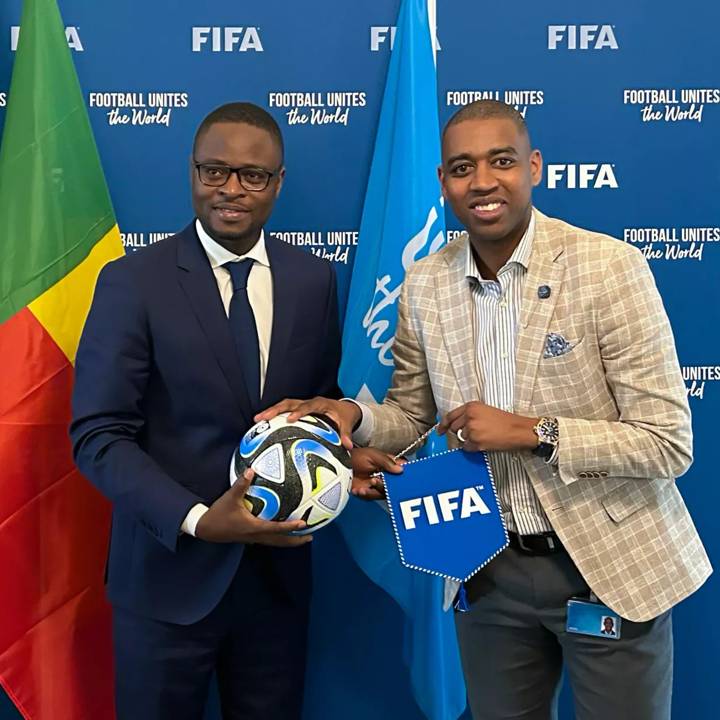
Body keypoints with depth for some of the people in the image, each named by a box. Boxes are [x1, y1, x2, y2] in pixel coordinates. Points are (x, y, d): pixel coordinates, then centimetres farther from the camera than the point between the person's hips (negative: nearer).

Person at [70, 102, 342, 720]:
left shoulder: (314, 280, 2)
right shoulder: (133, 282, -9)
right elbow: (98, 435, -12)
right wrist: (196, 520, -23)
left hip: (278, 569, 3)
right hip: (167, 574, -3)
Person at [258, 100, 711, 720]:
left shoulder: (611, 267, -15)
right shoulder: (424, 286, -2)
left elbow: (669, 444, -14)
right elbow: (413, 415, 10)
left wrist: (530, 430, -22)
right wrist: (355, 417, -10)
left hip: (610, 566, -3)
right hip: (489, 570, 4)